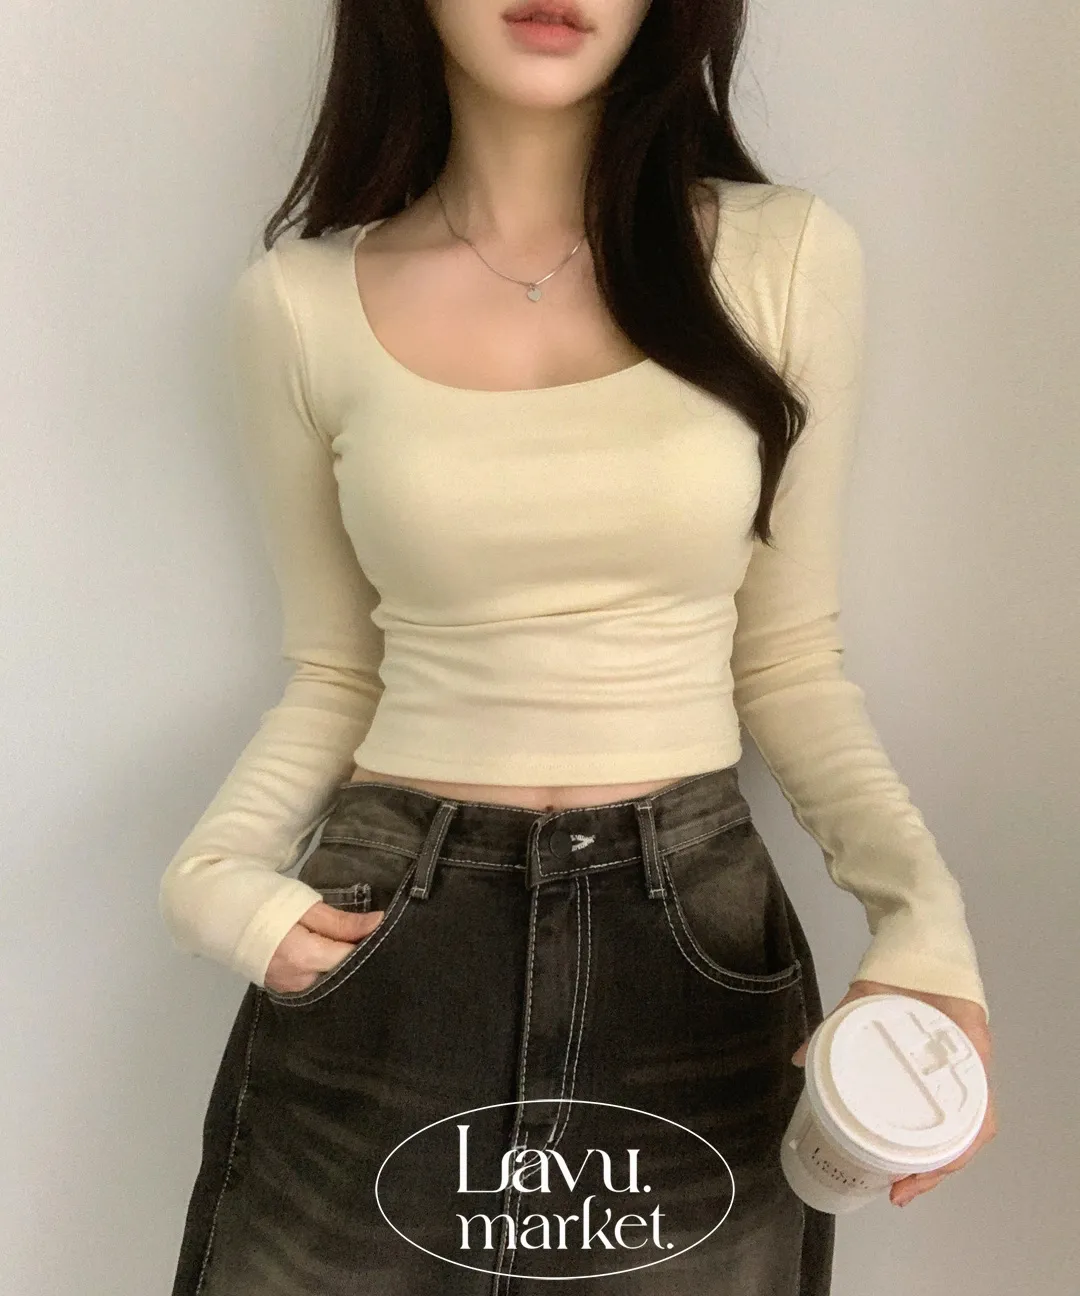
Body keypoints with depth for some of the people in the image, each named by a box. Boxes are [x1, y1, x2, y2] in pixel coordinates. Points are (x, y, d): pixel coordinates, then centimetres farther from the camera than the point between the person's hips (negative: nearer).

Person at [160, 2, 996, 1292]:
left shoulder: (787, 256, -2)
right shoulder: (298, 302, -1)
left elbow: (788, 658, 3)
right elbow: (334, 673, 7)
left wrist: (922, 903, -12)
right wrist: (216, 867, -10)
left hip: (699, 942, 1)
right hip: (381, 945, 0)